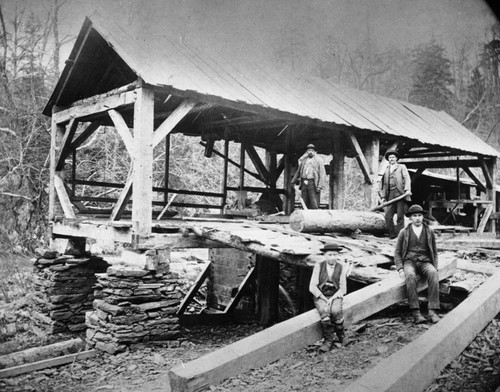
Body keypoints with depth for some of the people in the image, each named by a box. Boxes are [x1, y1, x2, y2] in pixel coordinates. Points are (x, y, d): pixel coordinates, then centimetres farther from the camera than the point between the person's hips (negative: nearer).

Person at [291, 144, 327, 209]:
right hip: (304, 183, 4)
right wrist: (293, 182, 25)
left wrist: (320, 186, -12)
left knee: (314, 205, -11)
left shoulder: (318, 161, 3)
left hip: (313, 184, -4)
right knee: (305, 204, 2)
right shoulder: (303, 160, 17)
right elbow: (298, 172, 27)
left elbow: (322, 174, -2)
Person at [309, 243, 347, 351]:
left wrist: (332, 299, -15)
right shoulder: (318, 266, -7)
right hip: (320, 296, -1)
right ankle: (328, 340, -19)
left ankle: (340, 334, -5)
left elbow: (342, 289, -1)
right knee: (325, 312, -31)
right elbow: (312, 287, -7)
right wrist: (324, 298, -17)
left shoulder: (341, 267, -3)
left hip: (335, 296, 1)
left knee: (336, 311, -30)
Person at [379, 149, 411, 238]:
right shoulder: (386, 170, 21)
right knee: (388, 216, -6)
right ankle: (392, 235, 5)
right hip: (390, 195, 3)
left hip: (400, 194, -3)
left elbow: (407, 178, 0)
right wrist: (383, 196, 10)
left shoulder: (402, 167, 13)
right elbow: (383, 183, 20)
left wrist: (407, 189, -17)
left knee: (400, 217, -5)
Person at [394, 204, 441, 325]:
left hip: (425, 262, 1)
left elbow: (434, 252, 19)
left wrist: (435, 268, 2)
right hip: (409, 262, -1)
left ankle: (433, 311, -37)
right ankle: (415, 312, -39)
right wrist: (400, 269, -6)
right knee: (410, 276, -37)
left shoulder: (429, 232, 15)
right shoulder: (404, 232, 11)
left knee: (433, 274, -35)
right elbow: (397, 253, 10)